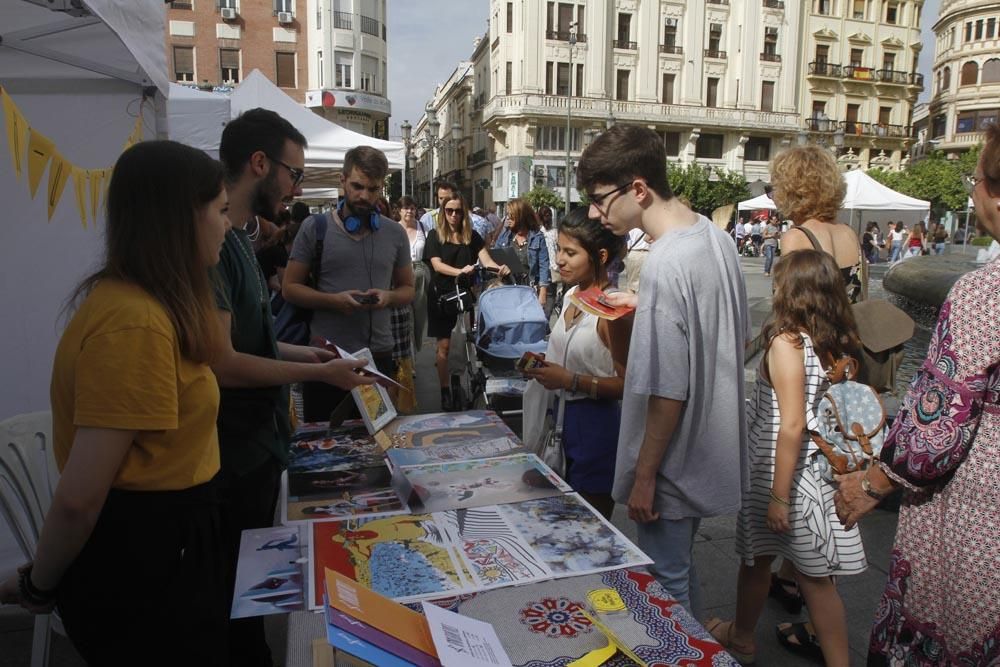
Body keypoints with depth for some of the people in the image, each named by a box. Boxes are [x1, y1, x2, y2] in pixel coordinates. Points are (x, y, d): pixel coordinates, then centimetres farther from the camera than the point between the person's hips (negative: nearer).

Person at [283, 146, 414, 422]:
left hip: (379, 355, 2)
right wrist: (334, 300, -17)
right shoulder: (314, 228, -1)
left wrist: (388, 296, -9)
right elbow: (290, 288, 0)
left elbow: (407, 289, 14)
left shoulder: (395, 233, 7)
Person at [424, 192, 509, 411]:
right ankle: (445, 392, 7)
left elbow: (486, 260, -2)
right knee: (445, 345, -2)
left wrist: (499, 268, -25)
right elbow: (437, 265, -10)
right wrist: (459, 272, -28)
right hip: (442, 296, -2)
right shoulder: (435, 235, 1)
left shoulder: (472, 236, 8)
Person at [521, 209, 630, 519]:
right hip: (564, 419, 8)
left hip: (596, 425, -8)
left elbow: (627, 384, -20)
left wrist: (571, 381, -24)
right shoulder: (573, 294, 5)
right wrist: (544, 365, 3)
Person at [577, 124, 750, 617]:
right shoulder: (715, 235, 0)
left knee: (667, 585, 11)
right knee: (680, 570, 27)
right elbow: (738, 331, 15)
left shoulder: (665, 266, -29)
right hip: (712, 444, 10)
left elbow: (668, 393, -26)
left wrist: (644, 476, -16)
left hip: (675, 462, -10)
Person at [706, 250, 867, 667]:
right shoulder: (840, 343, 1)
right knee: (815, 574, 14)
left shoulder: (787, 342, -18)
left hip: (781, 471, -5)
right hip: (822, 471, 6)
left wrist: (779, 496, -18)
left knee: (756, 557, 16)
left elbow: (792, 426, -22)